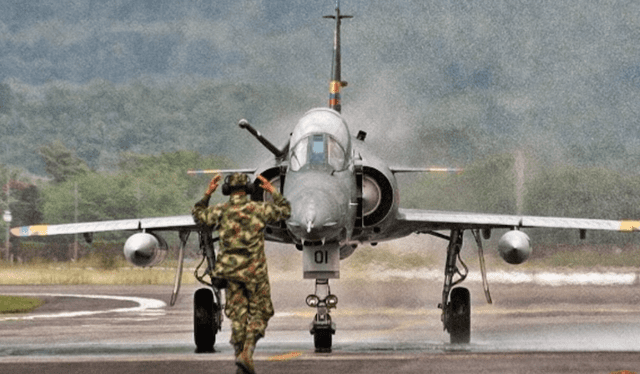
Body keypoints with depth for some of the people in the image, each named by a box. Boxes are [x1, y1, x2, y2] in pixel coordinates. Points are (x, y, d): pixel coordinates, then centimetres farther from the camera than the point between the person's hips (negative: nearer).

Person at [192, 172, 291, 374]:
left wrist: (208, 193, 18)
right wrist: (272, 191, 16)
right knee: (260, 312, 10)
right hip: (254, 270, -2)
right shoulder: (259, 209, -6)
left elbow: (198, 215, 17)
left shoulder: (221, 211, -3)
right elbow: (285, 210, 10)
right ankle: (246, 352, -11)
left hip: (231, 270, 2)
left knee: (238, 315, 10)